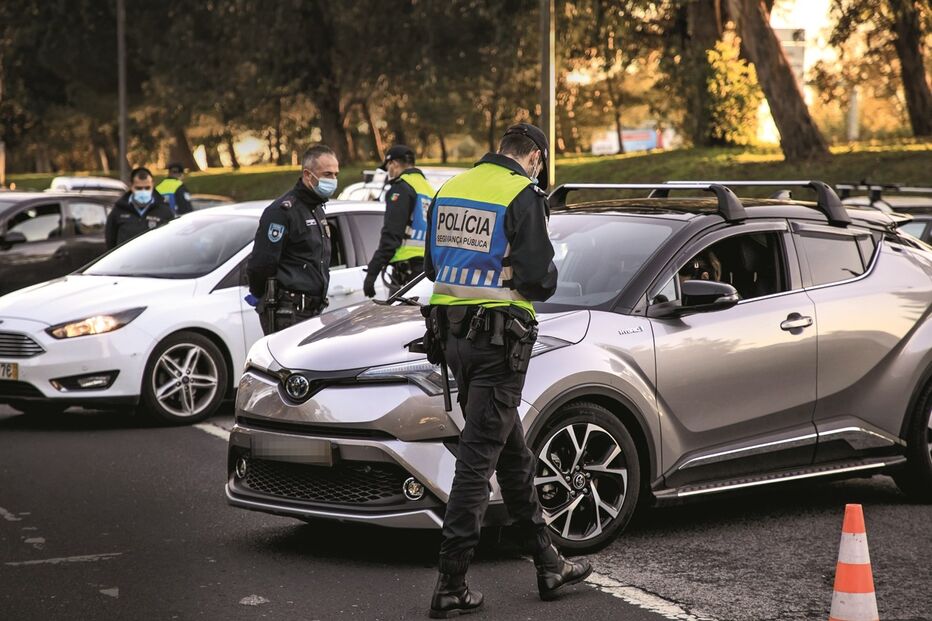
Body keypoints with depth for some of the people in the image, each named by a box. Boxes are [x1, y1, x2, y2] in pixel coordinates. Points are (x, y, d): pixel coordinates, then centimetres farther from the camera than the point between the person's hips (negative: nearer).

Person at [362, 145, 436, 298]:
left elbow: (391, 235, -14)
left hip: (407, 267, -9)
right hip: (430, 267, 9)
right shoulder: (429, 188, 24)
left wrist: (372, 271, -16)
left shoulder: (401, 188, -4)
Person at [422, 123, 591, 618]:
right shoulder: (522, 195, -11)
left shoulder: (450, 189, 11)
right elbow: (539, 276, -16)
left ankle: (548, 564, 27)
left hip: (452, 332, 8)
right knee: (478, 458, -5)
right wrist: (544, 280, 5)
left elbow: (431, 264, 17)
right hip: (498, 339, -8)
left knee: (513, 454, 17)